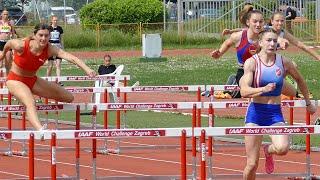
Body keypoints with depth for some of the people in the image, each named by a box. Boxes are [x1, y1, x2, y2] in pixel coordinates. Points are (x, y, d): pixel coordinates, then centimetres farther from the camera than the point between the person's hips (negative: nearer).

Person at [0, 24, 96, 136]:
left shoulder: (49, 49, -20)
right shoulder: (21, 46, -27)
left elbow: (70, 57, -36)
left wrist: (86, 69, -52)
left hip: (32, 80, 6)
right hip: (15, 80, -6)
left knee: (68, 98, 6)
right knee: (30, 103, -37)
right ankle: (40, 130, -58)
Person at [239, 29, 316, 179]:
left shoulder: (284, 62, 1)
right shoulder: (252, 62, -7)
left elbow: (299, 80, 21)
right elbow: (244, 91, -19)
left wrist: (308, 103, 29)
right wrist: (263, 89, -35)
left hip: (275, 113, 2)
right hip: (256, 112, -2)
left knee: (282, 148, -27)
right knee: (252, 164, -4)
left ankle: (269, 150, 11)